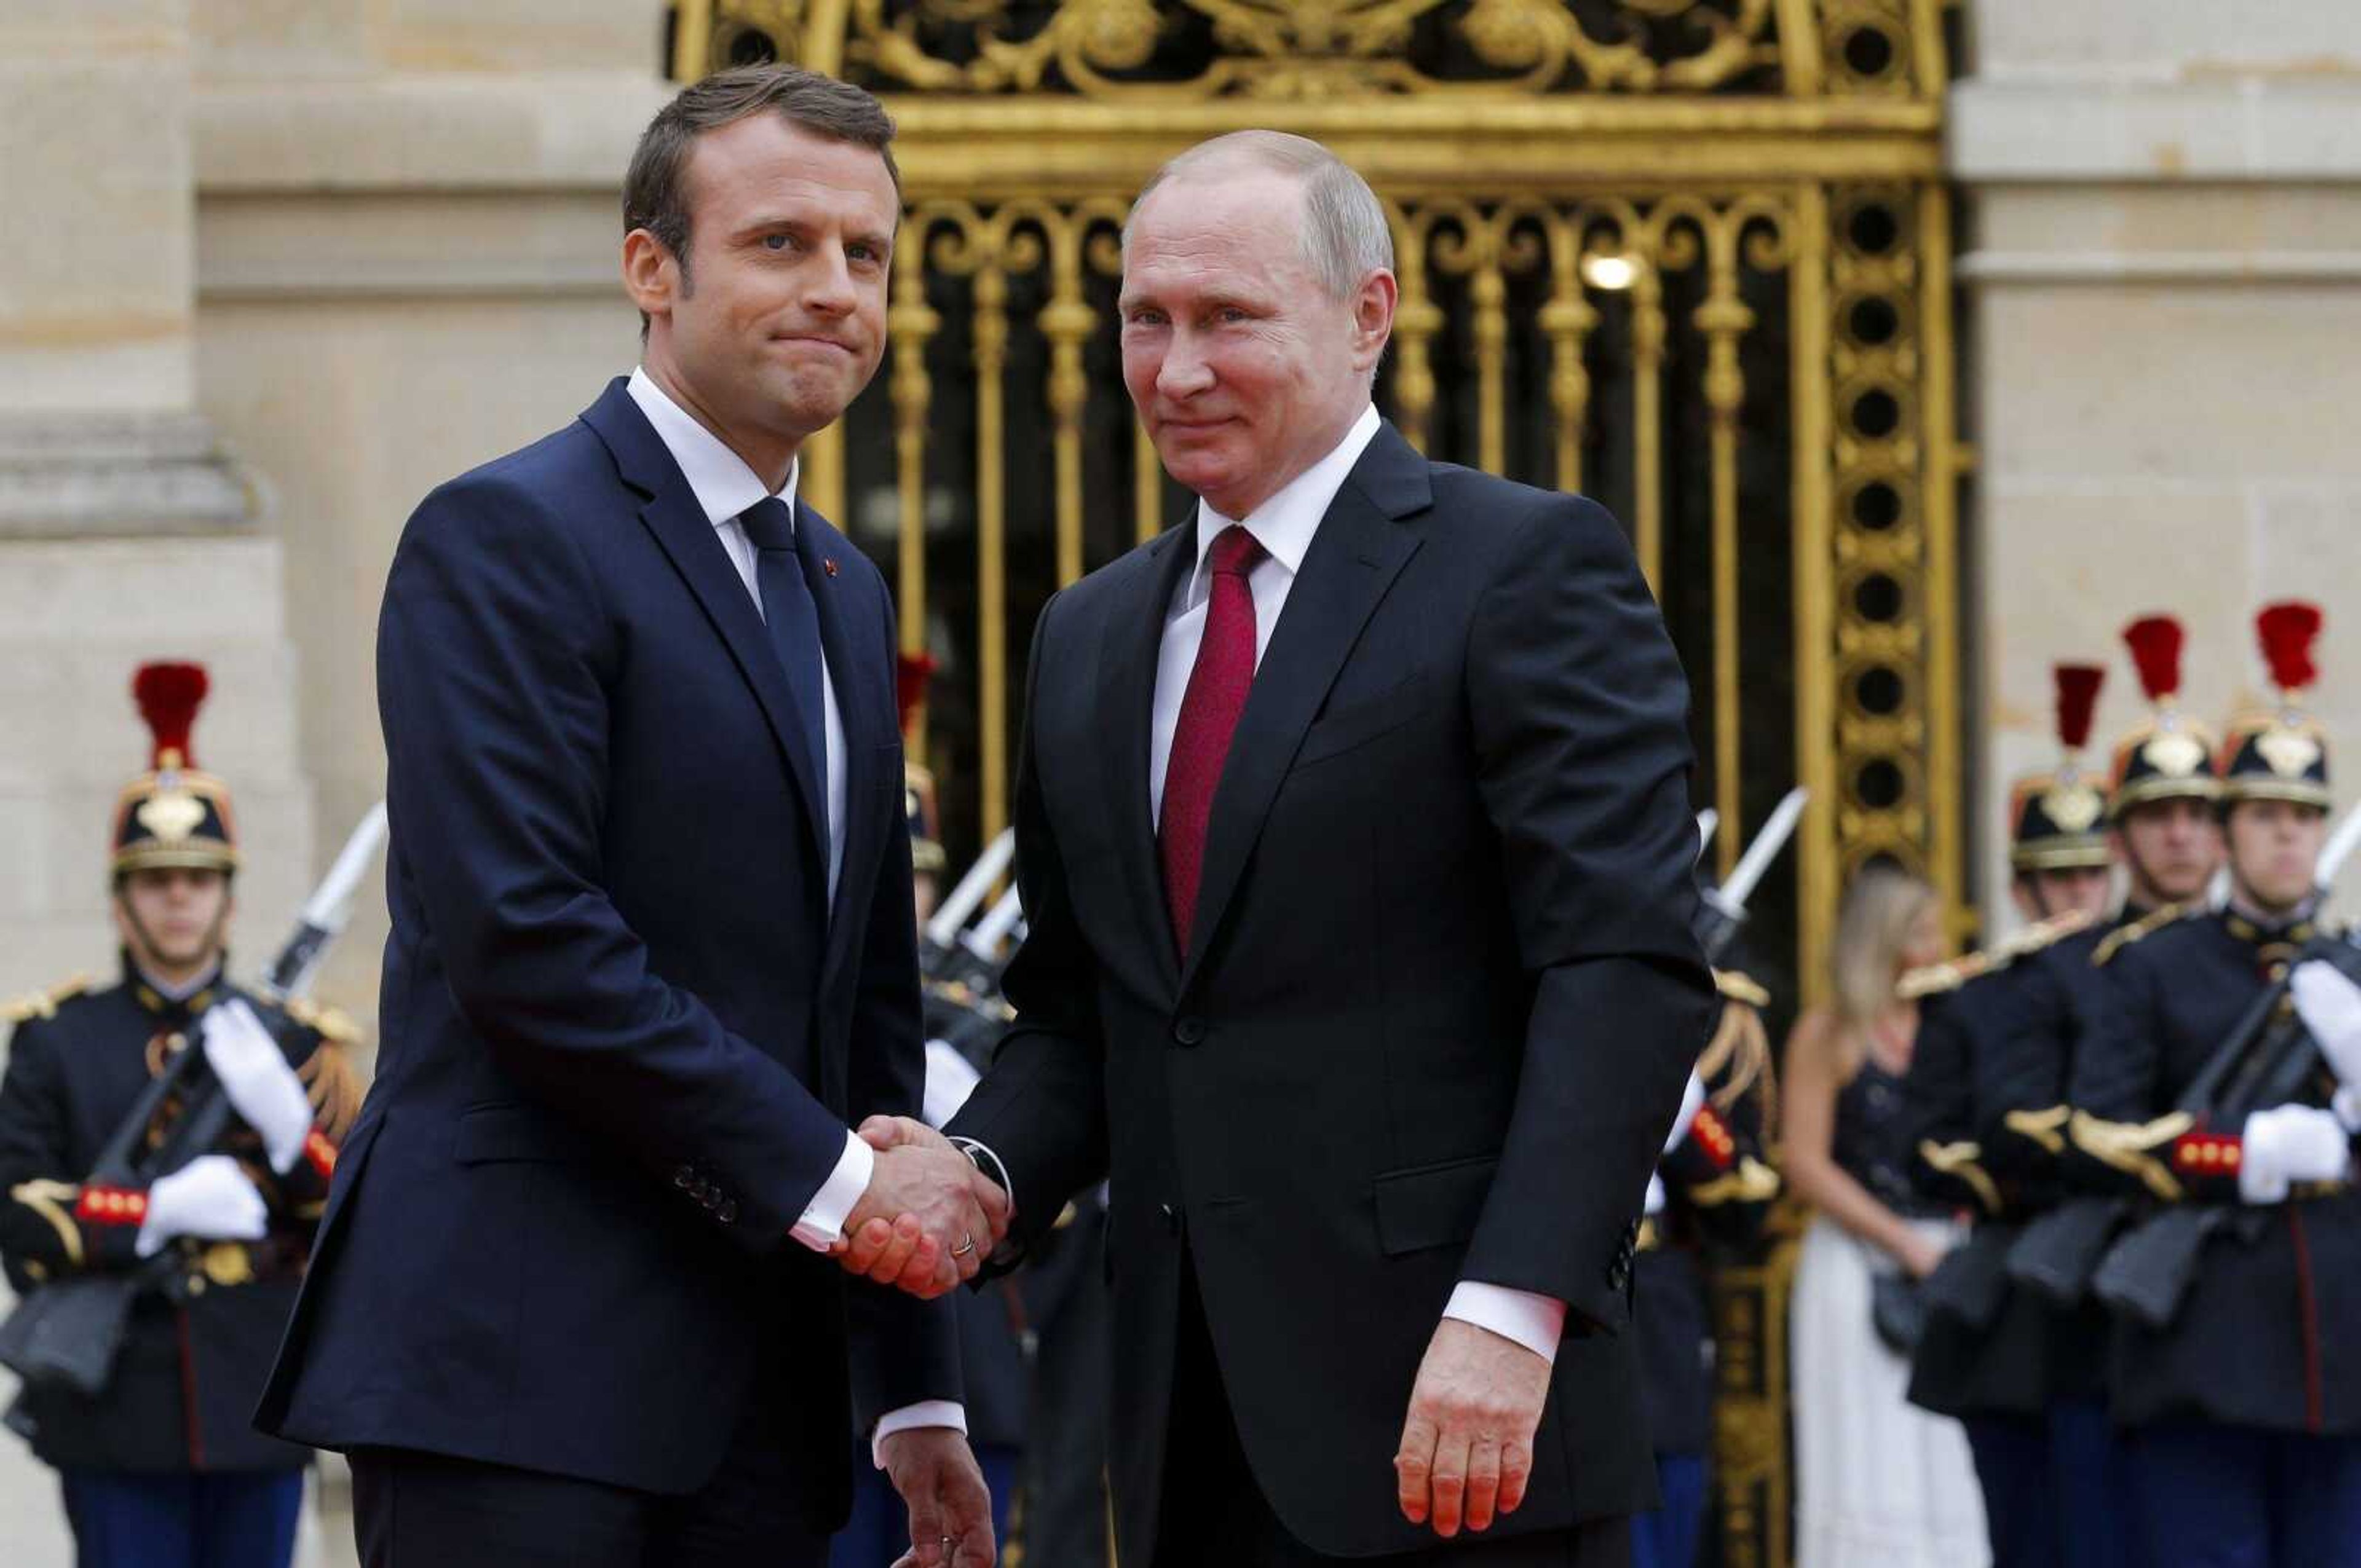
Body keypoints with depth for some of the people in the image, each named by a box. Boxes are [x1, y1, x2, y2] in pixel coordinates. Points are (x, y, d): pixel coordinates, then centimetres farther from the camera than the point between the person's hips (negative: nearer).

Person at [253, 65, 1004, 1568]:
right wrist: (829, 1177, -15)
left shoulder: (845, 592, 21)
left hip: (768, 1392, 8)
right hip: (522, 1368, -8)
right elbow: (523, 938, -17)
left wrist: (920, 1392, 19)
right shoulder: (509, 538, -6)